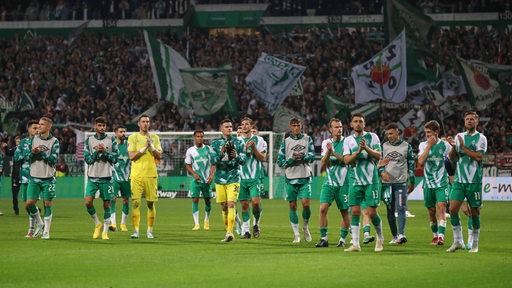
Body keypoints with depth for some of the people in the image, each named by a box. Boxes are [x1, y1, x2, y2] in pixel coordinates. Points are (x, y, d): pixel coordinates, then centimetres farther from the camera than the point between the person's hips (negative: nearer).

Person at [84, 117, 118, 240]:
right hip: (92, 177, 1)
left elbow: (114, 159, 0)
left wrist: (105, 152, -14)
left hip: (106, 177, 0)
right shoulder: (89, 140, 5)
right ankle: (97, 224, 11)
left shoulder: (111, 140, 3)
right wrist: (96, 152, -15)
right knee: (88, 202, -12)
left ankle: (105, 231, 10)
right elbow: (87, 159, 0)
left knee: (107, 204, 1)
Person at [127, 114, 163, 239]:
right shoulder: (133, 137, 5)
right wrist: (144, 148, -13)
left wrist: (152, 147, -11)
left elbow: (159, 156, 4)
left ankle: (150, 231, 9)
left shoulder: (155, 137, 11)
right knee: (135, 202, -8)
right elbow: (131, 156, -5)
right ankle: (136, 230, -5)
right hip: (136, 175, -2)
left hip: (151, 174, 2)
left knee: (151, 203, 2)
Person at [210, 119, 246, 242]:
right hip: (220, 178, 2)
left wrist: (236, 156, -20)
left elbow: (243, 160, 2)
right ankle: (228, 231, 16)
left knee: (231, 204, -15)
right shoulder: (215, 143, 7)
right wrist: (221, 154, -22)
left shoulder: (238, 142, 6)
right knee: (224, 207, 6)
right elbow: (213, 161, -3)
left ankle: (230, 232, -22)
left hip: (233, 178, -2)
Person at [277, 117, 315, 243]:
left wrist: (302, 156, -20)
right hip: (291, 178, 1)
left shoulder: (307, 139, 7)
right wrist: (292, 159, -13)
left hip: (305, 177, -1)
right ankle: (296, 234, 10)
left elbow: (312, 156, -2)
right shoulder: (285, 142, 7)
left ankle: (305, 227, 15)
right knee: (292, 206, 1)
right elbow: (280, 161, 3)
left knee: (306, 204, -11)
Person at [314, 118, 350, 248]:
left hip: (344, 183, -2)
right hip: (329, 182, 2)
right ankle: (324, 238, -3)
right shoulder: (326, 143, 9)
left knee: (344, 212, 3)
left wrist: (334, 153, -19)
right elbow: (323, 164, 2)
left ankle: (342, 239, 16)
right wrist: (328, 151, -14)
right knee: (323, 208, -11)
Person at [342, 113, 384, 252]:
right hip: (355, 181, 2)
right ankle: (355, 244, -1)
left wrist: (366, 148, -23)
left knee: (372, 212, -4)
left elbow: (378, 156, -7)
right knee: (355, 211, -4)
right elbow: (346, 160, -2)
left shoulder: (372, 137, 2)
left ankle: (380, 238, 19)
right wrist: (358, 151, -18)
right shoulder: (348, 140, 8)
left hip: (371, 180, -2)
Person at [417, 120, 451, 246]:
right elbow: (420, 161, -11)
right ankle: (435, 235, 25)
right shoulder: (423, 145, 5)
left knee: (441, 207, -16)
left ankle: (441, 236, -24)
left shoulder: (445, 145, 0)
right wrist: (429, 145, -12)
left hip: (442, 183, -3)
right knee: (431, 210, 8)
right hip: (428, 183, 3)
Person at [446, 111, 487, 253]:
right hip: (459, 180, 3)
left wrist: (463, 147, -14)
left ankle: (475, 244, 13)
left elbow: (479, 157, -13)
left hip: (474, 181, -3)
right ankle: (457, 241, -2)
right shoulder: (459, 136, 13)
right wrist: (453, 147, -9)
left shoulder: (481, 138, -1)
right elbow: (453, 158, 10)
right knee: (453, 209, -10)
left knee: (475, 212, 2)